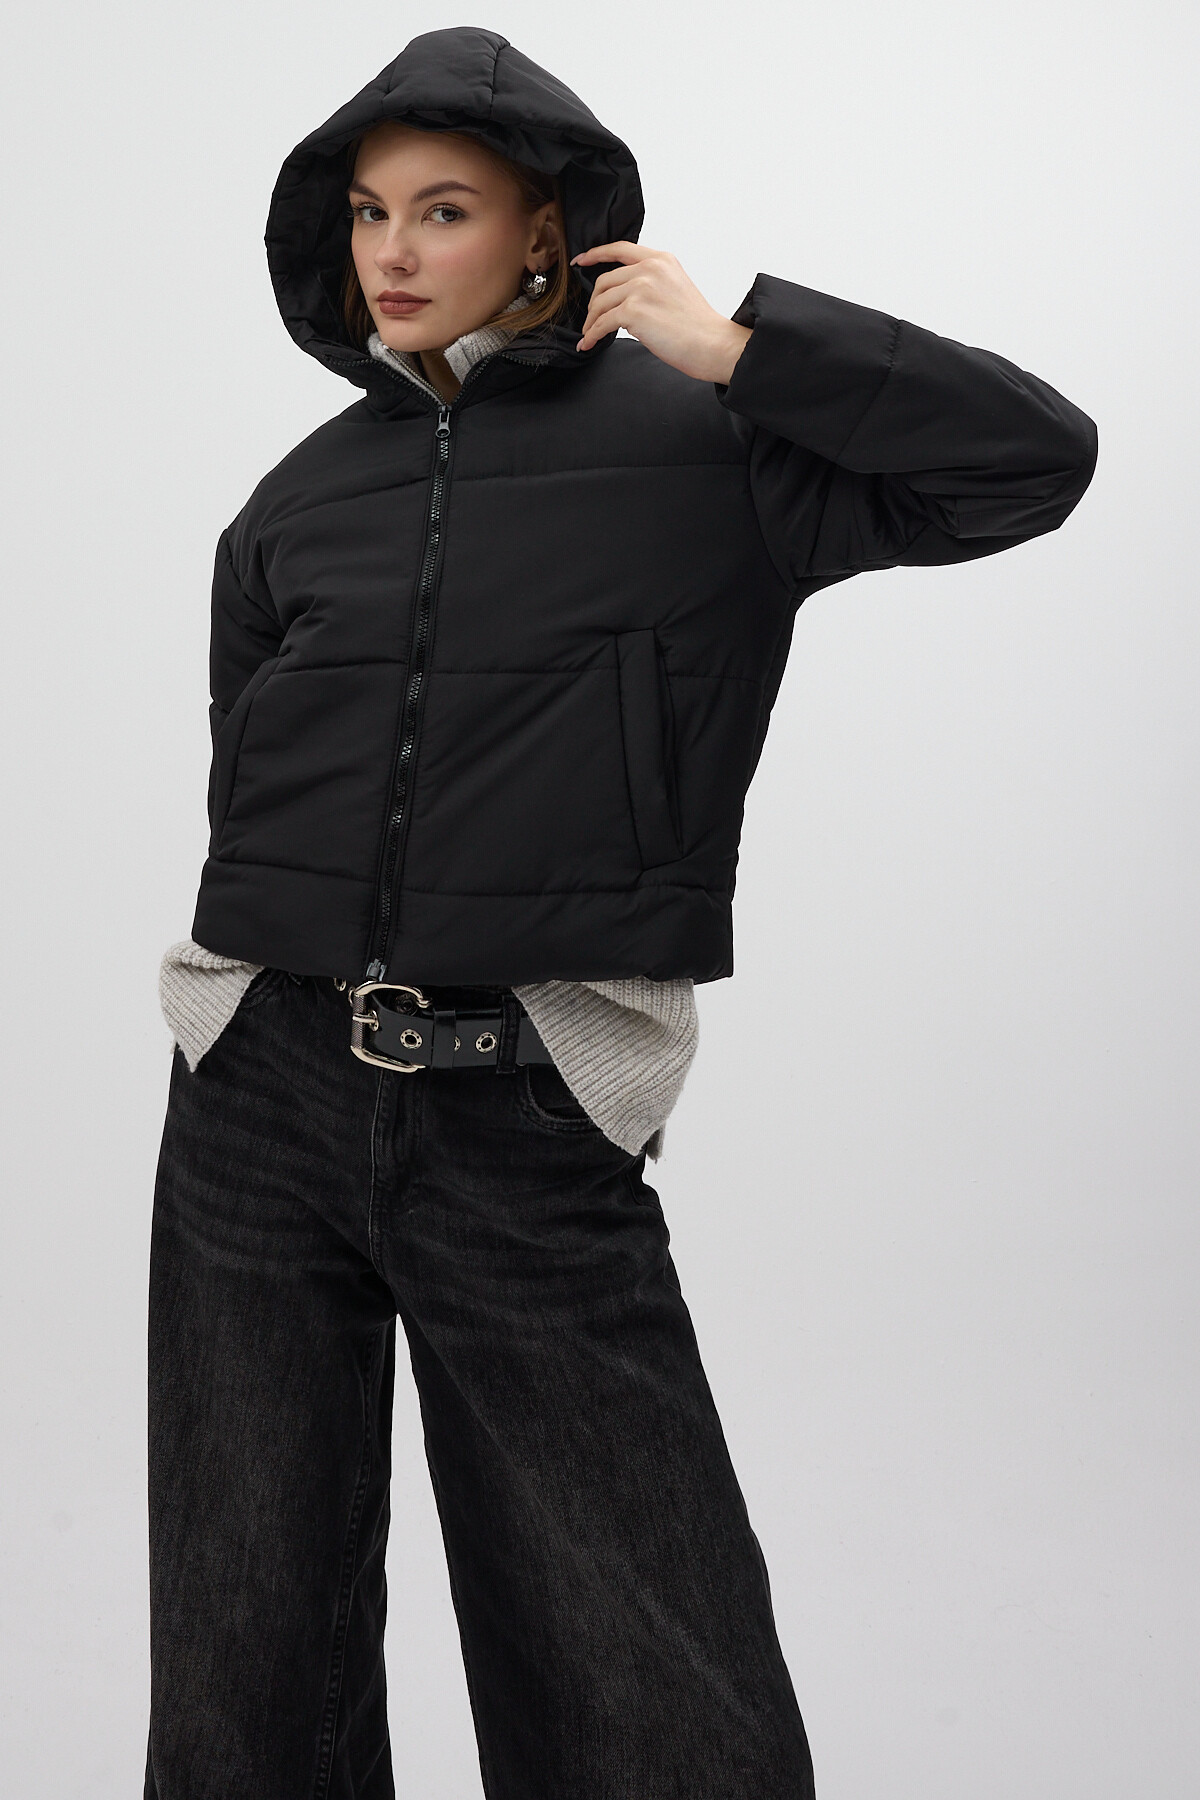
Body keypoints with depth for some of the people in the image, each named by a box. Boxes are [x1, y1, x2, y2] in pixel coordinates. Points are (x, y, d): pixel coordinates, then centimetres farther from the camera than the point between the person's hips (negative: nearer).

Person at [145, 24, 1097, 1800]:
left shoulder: (699, 450, 0)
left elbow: (1034, 459, -6)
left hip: (527, 1122, -3)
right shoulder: (299, 502, 11)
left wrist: (738, 347, -9)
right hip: (262, 1107, 4)